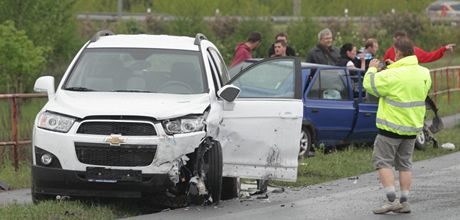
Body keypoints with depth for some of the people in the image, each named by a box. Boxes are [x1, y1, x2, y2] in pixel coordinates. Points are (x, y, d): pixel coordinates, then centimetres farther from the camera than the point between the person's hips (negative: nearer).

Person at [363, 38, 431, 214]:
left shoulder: (393, 75, -21)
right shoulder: (424, 73, 2)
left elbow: (369, 84, -14)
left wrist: (372, 69, 6)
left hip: (392, 127, -7)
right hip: (413, 127, 7)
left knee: (382, 161, 2)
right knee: (404, 164, 15)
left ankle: (392, 200, -9)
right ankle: (404, 202, 13)